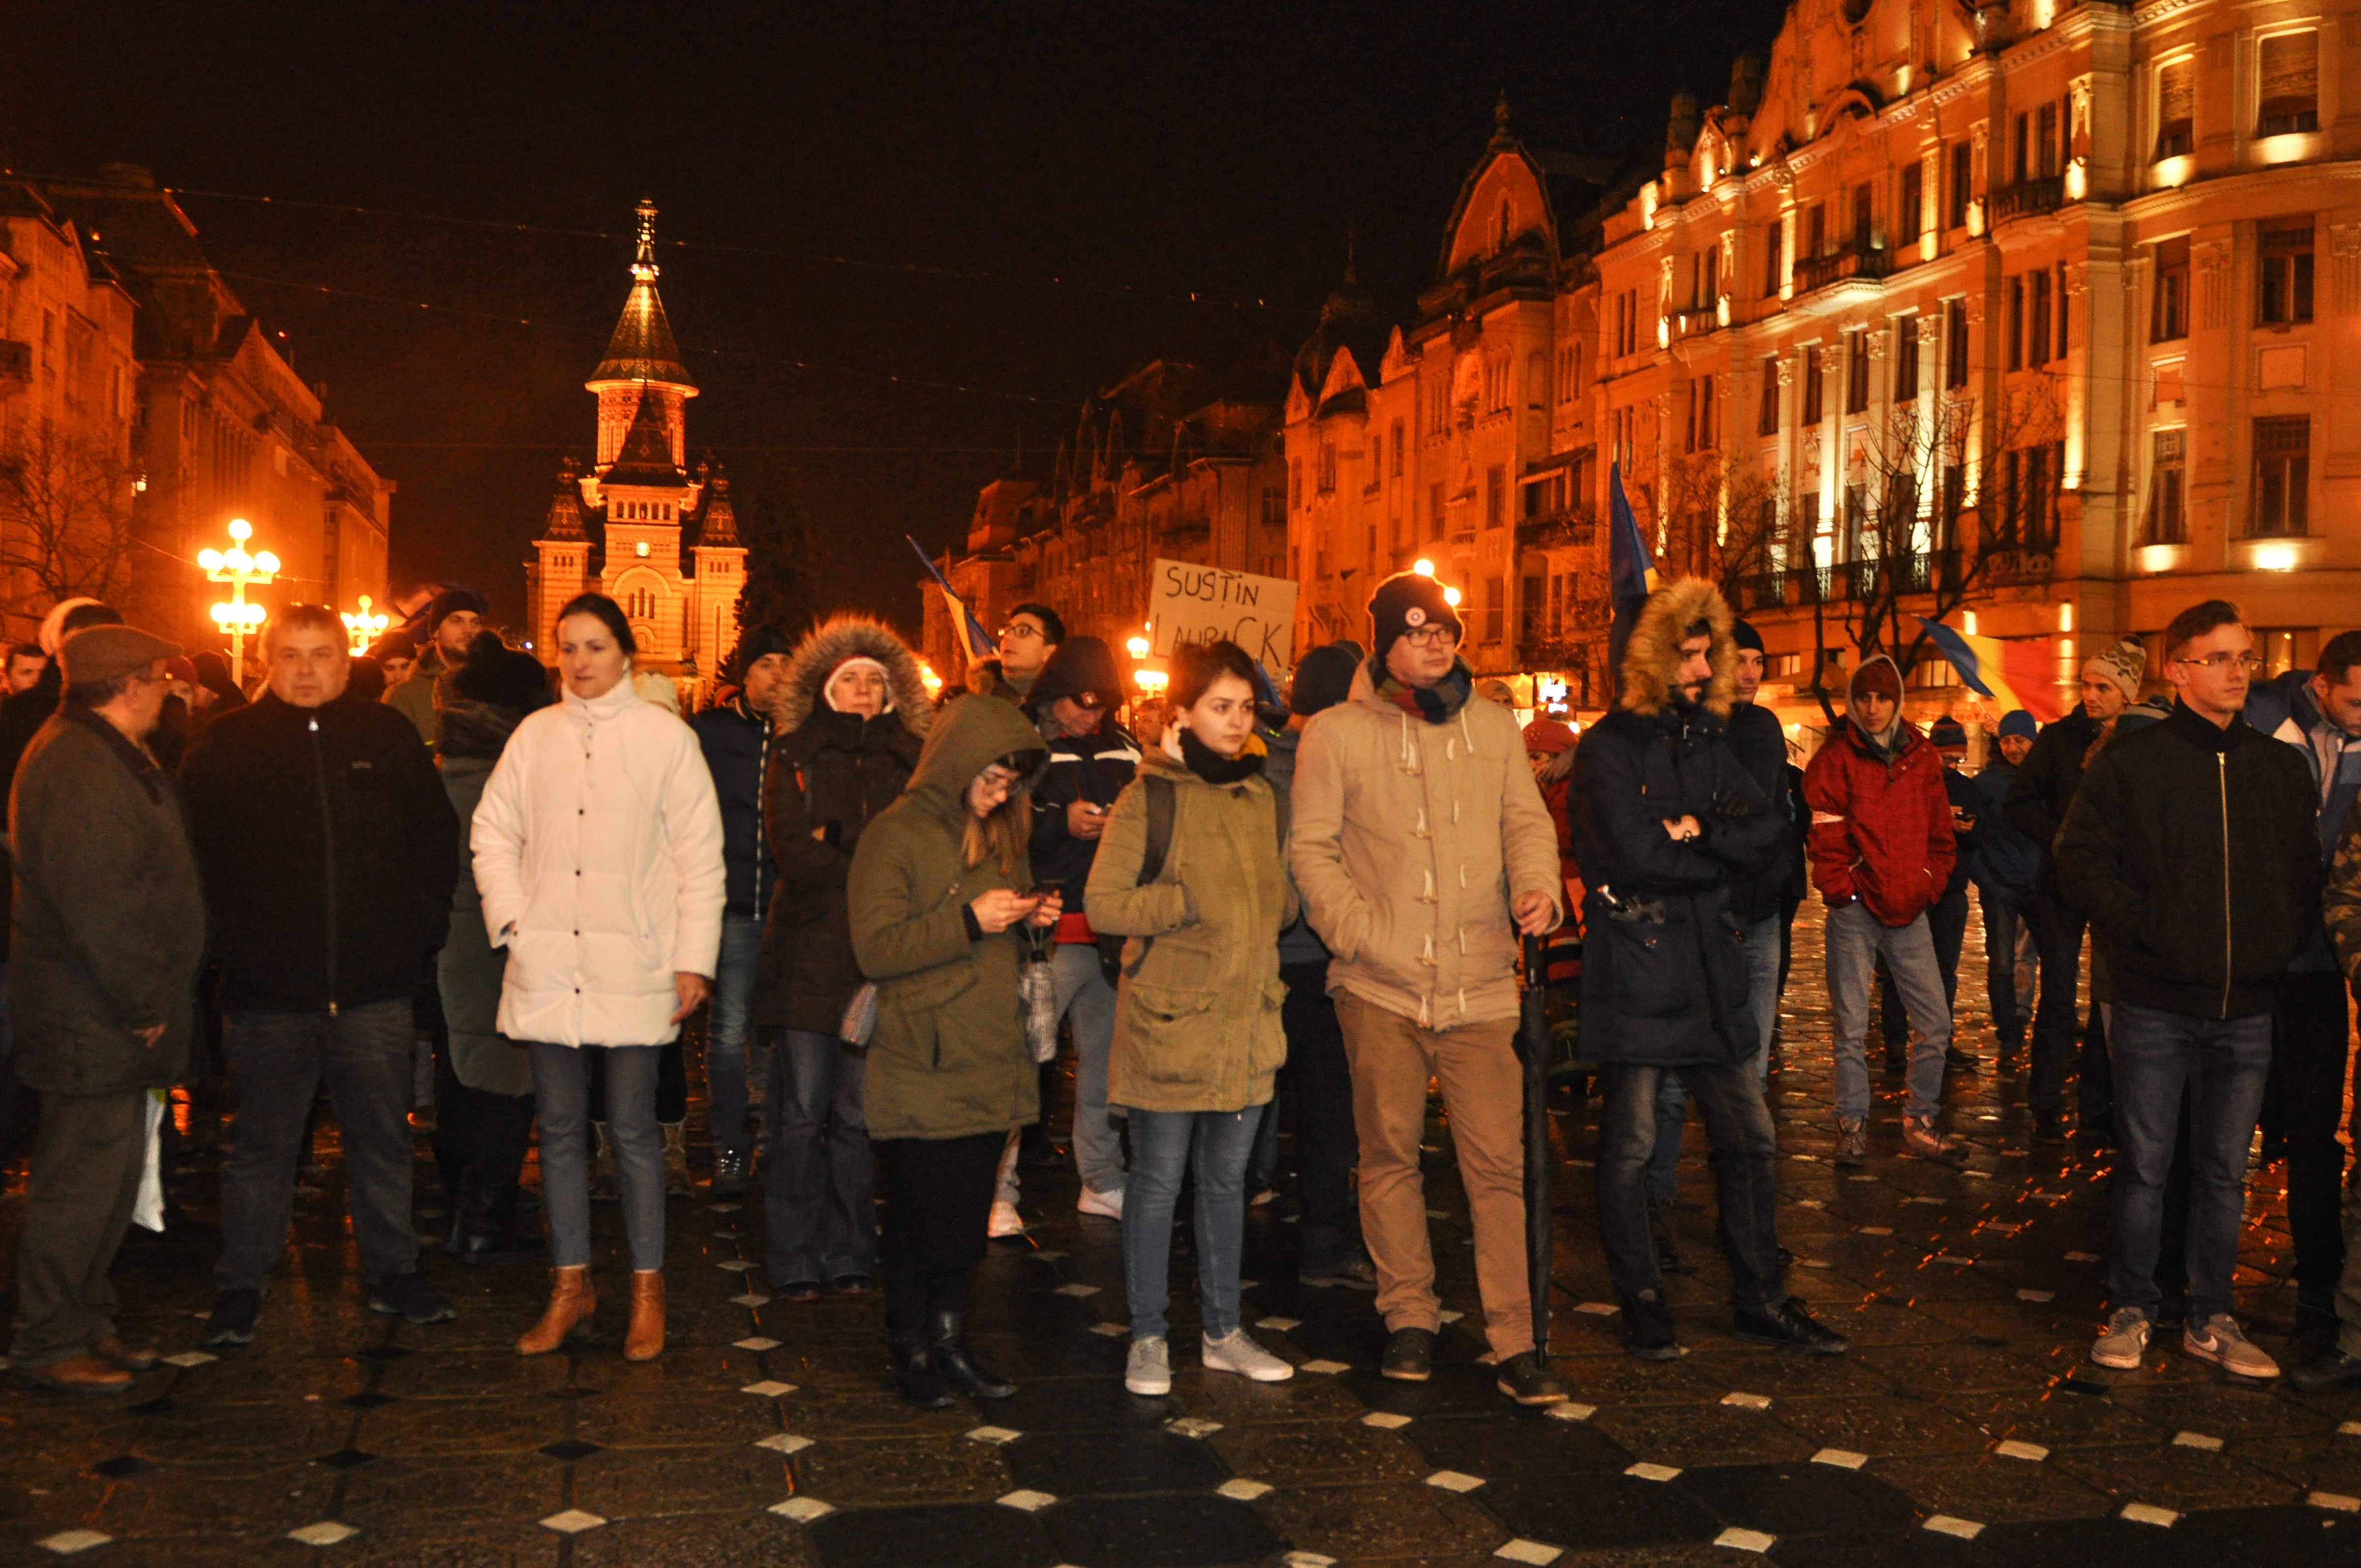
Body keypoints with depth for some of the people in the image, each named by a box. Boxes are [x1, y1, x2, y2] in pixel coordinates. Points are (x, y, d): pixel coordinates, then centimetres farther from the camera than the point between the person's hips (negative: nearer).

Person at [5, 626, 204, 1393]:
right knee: (81, 1179, -2)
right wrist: (142, 1003, -17)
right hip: (89, 1021, -11)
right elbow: (94, 905, -24)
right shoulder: (79, 769, -18)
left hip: (112, 1015, 11)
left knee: (114, 1173, 17)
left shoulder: (107, 757, 16)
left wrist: (148, 997, 14)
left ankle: (86, 1324, 28)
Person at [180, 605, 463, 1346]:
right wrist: (226, 938, -5)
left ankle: (393, 1273, 24)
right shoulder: (226, 745, 3)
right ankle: (240, 1285, 21)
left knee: (382, 1138, 11)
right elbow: (193, 853, 4)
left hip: (374, 987, 1)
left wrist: (420, 925, 3)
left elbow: (437, 836, 11)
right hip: (267, 990, -1)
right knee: (263, 1145, 9)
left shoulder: (387, 737, 6)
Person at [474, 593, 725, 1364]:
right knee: (560, 1128, 8)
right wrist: (512, 918, -2)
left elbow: (700, 857, 0)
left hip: (632, 967, -3)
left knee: (632, 1128, -1)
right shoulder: (535, 735, 9)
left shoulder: (666, 736, 1)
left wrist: (694, 958, -4)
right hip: (546, 965, 3)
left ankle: (648, 1289, 12)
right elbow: (493, 832, 13)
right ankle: (571, 1285, 20)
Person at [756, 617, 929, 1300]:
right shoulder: (796, 755, 7)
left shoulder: (909, 759, 12)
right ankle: (796, 1260, 10)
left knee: (859, 1113, 3)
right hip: (809, 953, -1)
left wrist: (836, 852, -8)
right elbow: (794, 854, -4)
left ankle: (849, 1255, 15)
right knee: (802, 1111, -1)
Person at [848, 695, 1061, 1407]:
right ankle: (911, 1354, 15)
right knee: (921, 1220, 1)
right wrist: (970, 922, -20)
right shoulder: (896, 835, -8)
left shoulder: (998, 834, 16)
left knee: (966, 1216, 10)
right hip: (922, 1069, -7)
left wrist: (1031, 916, 5)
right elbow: (876, 948, -16)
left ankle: (948, 1345, 22)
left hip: (988, 1063, 7)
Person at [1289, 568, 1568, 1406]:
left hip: (1480, 984, 1)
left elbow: (1526, 820, 11)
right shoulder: (1336, 734, 0)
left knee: (1497, 1161, -2)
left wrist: (1536, 884, -10)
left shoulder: (1494, 725, 10)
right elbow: (1312, 849, 1)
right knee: (1391, 1153, 9)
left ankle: (1514, 1342, 4)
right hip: (1380, 988, -1)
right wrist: (1359, 930, -11)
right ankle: (1409, 1318, 24)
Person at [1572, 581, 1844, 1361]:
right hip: (1634, 972, -6)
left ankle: (1760, 1299, 21)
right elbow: (1634, 852, -17)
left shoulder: (1709, 744, 16)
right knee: (1631, 1145, 1)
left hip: (1710, 970, 6)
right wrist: (1723, 858, -5)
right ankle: (1641, 1302, 15)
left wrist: (1698, 832, -13)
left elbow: (1769, 833, 4)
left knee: (1751, 1139, 9)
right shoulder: (1609, 747, -5)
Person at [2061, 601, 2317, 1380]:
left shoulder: (2283, 768, 8)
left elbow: (2308, 877, 15)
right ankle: (2131, 1310, 19)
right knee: (2145, 1166, 5)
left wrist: (2284, 944, 0)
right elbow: (2081, 864, -5)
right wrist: (2152, 928, -13)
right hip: (2157, 1005, -3)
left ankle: (2211, 1320, 23)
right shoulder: (2131, 761, -3)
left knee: (2225, 1172, 11)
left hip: (2248, 1009, 3)